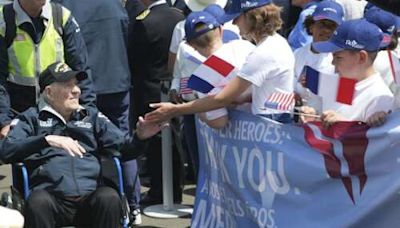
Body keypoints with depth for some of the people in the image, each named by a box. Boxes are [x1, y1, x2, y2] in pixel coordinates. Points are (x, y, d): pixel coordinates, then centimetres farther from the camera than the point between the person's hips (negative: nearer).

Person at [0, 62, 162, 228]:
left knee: (109, 197, -31)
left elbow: (124, 146, 18)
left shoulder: (92, 116, 24)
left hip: (90, 195, 2)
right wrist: (47, 139, -14)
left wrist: (139, 136, -5)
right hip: (52, 196, -2)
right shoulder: (31, 118, 15)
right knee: (38, 202, -36)